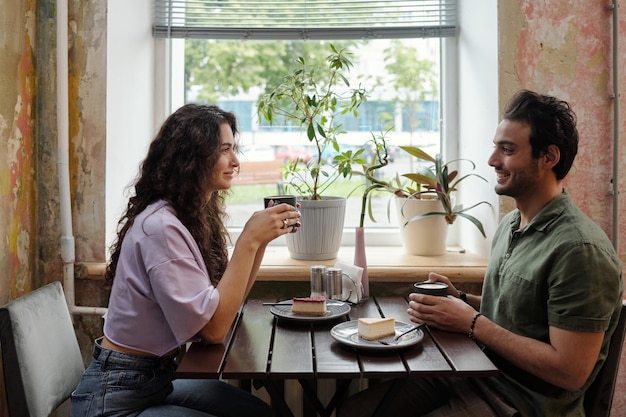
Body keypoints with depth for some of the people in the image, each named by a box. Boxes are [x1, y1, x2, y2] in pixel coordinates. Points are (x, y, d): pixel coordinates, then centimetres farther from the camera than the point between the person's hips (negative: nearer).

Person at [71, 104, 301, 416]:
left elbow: (228, 302, 5)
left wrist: (261, 239, -4)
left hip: (158, 377, 8)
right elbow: (213, 328, -26)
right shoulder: (161, 226, -25)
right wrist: (249, 240, -26)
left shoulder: (197, 216, 2)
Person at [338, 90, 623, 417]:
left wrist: (471, 323, -19)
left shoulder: (580, 249, -21)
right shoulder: (509, 225, 8)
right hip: (474, 371, 8)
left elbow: (570, 372, -23)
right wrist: (460, 300, -1)